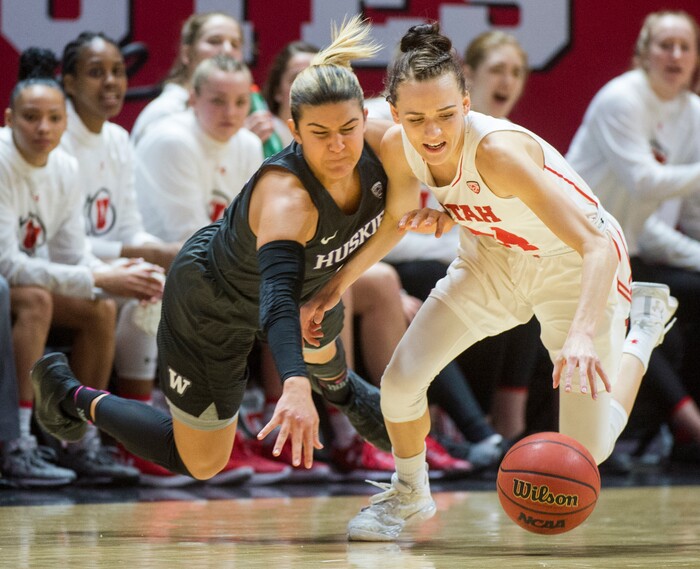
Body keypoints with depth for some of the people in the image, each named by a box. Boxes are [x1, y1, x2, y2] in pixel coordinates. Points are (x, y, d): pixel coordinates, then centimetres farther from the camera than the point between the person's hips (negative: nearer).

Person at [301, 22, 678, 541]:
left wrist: (582, 334, -59)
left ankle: (643, 327, 22)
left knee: (587, 450, -5)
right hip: (498, 257, 5)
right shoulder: (398, 148, -20)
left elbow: (599, 248, -45)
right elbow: (396, 219, 6)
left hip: (575, 265, -5)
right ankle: (409, 493, 19)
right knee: (402, 379, -13)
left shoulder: (497, 150, -39)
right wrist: (333, 289, 1)